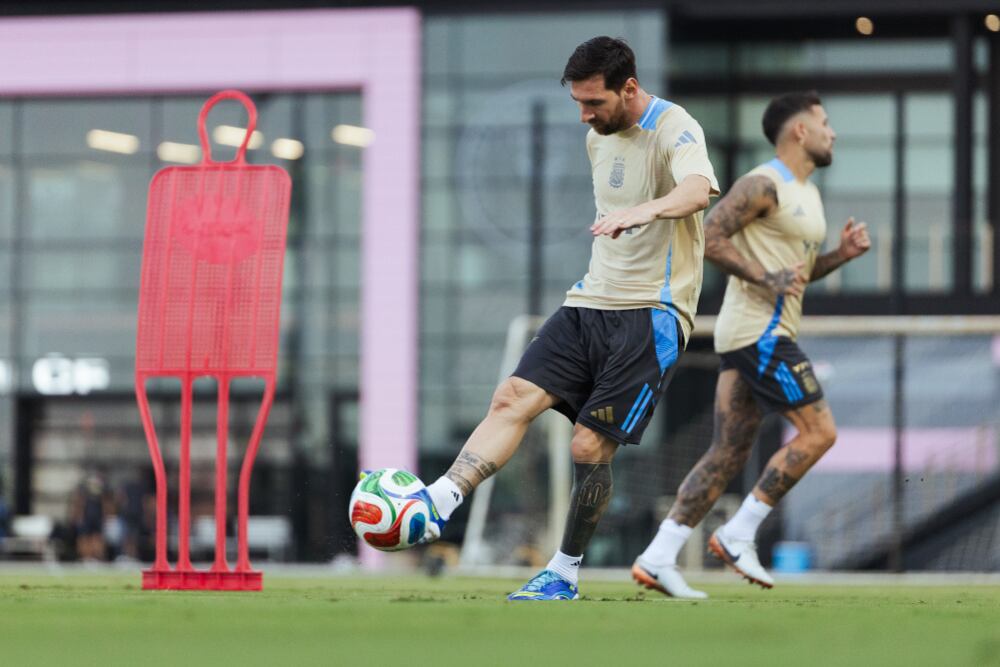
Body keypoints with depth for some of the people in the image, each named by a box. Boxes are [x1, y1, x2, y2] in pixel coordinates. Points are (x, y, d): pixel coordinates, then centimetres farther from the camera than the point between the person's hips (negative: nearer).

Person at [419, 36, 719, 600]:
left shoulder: (675, 130, -13)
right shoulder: (599, 136, 13)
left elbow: (698, 190, -35)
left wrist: (644, 210, -54)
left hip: (653, 315, -7)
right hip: (593, 301, 7)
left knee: (590, 448, -9)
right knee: (513, 398, -12)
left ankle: (565, 575, 7)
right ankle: (439, 504, -23)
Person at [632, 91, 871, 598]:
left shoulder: (807, 194, 20)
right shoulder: (763, 186, -11)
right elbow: (710, 238, -18)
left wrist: (842, 254, 11)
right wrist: (766, 279, -23)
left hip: (766, 334, 10)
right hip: (758, 331, -10)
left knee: (729, 454, 5)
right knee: (818, 432, -10)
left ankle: (658, 558, 2)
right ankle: (738, 535, -6)